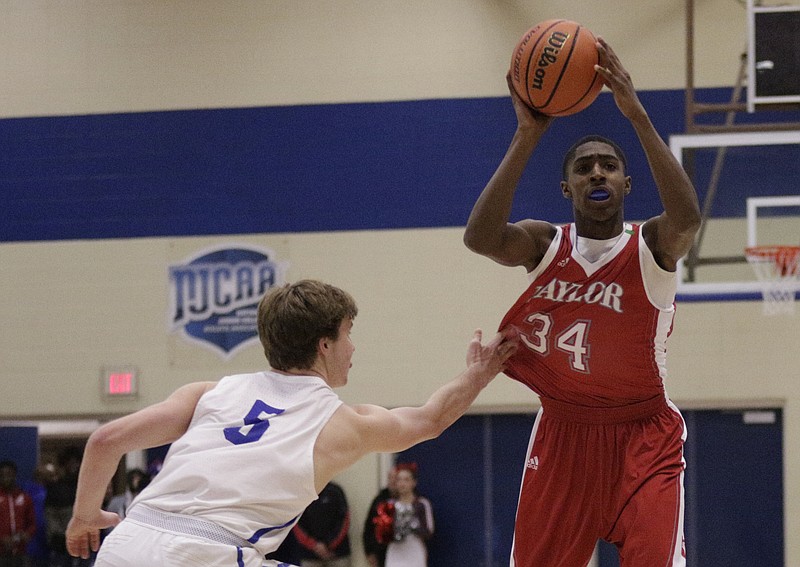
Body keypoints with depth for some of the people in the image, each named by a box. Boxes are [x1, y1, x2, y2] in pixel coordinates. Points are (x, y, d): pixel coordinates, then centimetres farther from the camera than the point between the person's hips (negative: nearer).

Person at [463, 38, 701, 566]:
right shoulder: (545, 243, -1)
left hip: (643, 437, -3)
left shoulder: (652, 245, -7)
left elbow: (687, 218, -31)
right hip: (561, 433, 3)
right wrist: (528, 135, -28)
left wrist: (638, 117, -35)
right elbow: (480, 237, -23)